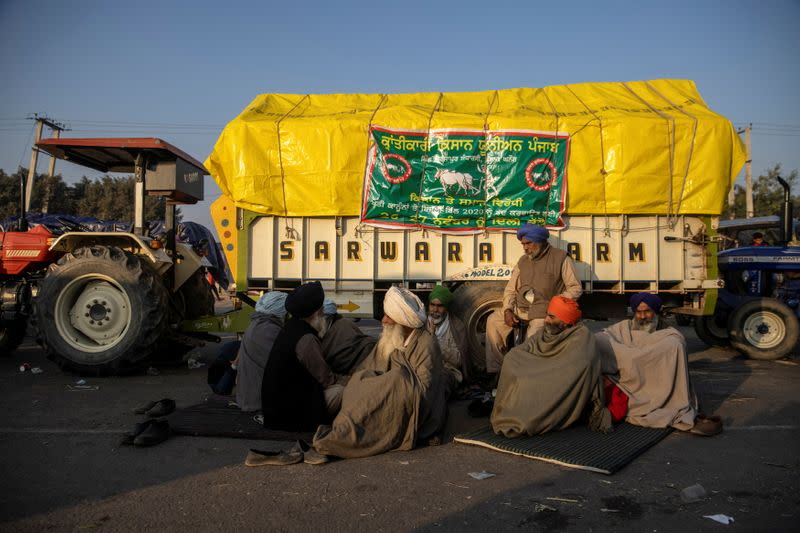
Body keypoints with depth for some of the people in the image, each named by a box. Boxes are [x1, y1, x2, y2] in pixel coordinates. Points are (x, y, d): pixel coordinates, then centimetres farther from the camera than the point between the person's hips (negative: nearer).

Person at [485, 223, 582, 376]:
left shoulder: (561, 259, -4)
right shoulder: (523, 261, 13)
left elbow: (575, 288, -4)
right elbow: (510, 289, 14)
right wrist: (507, 310, -3)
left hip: (544, 311, -6)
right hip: (520, 308, 7)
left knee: (532, 339, -30)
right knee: (493, 320, -4)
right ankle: (494, 370, 2)